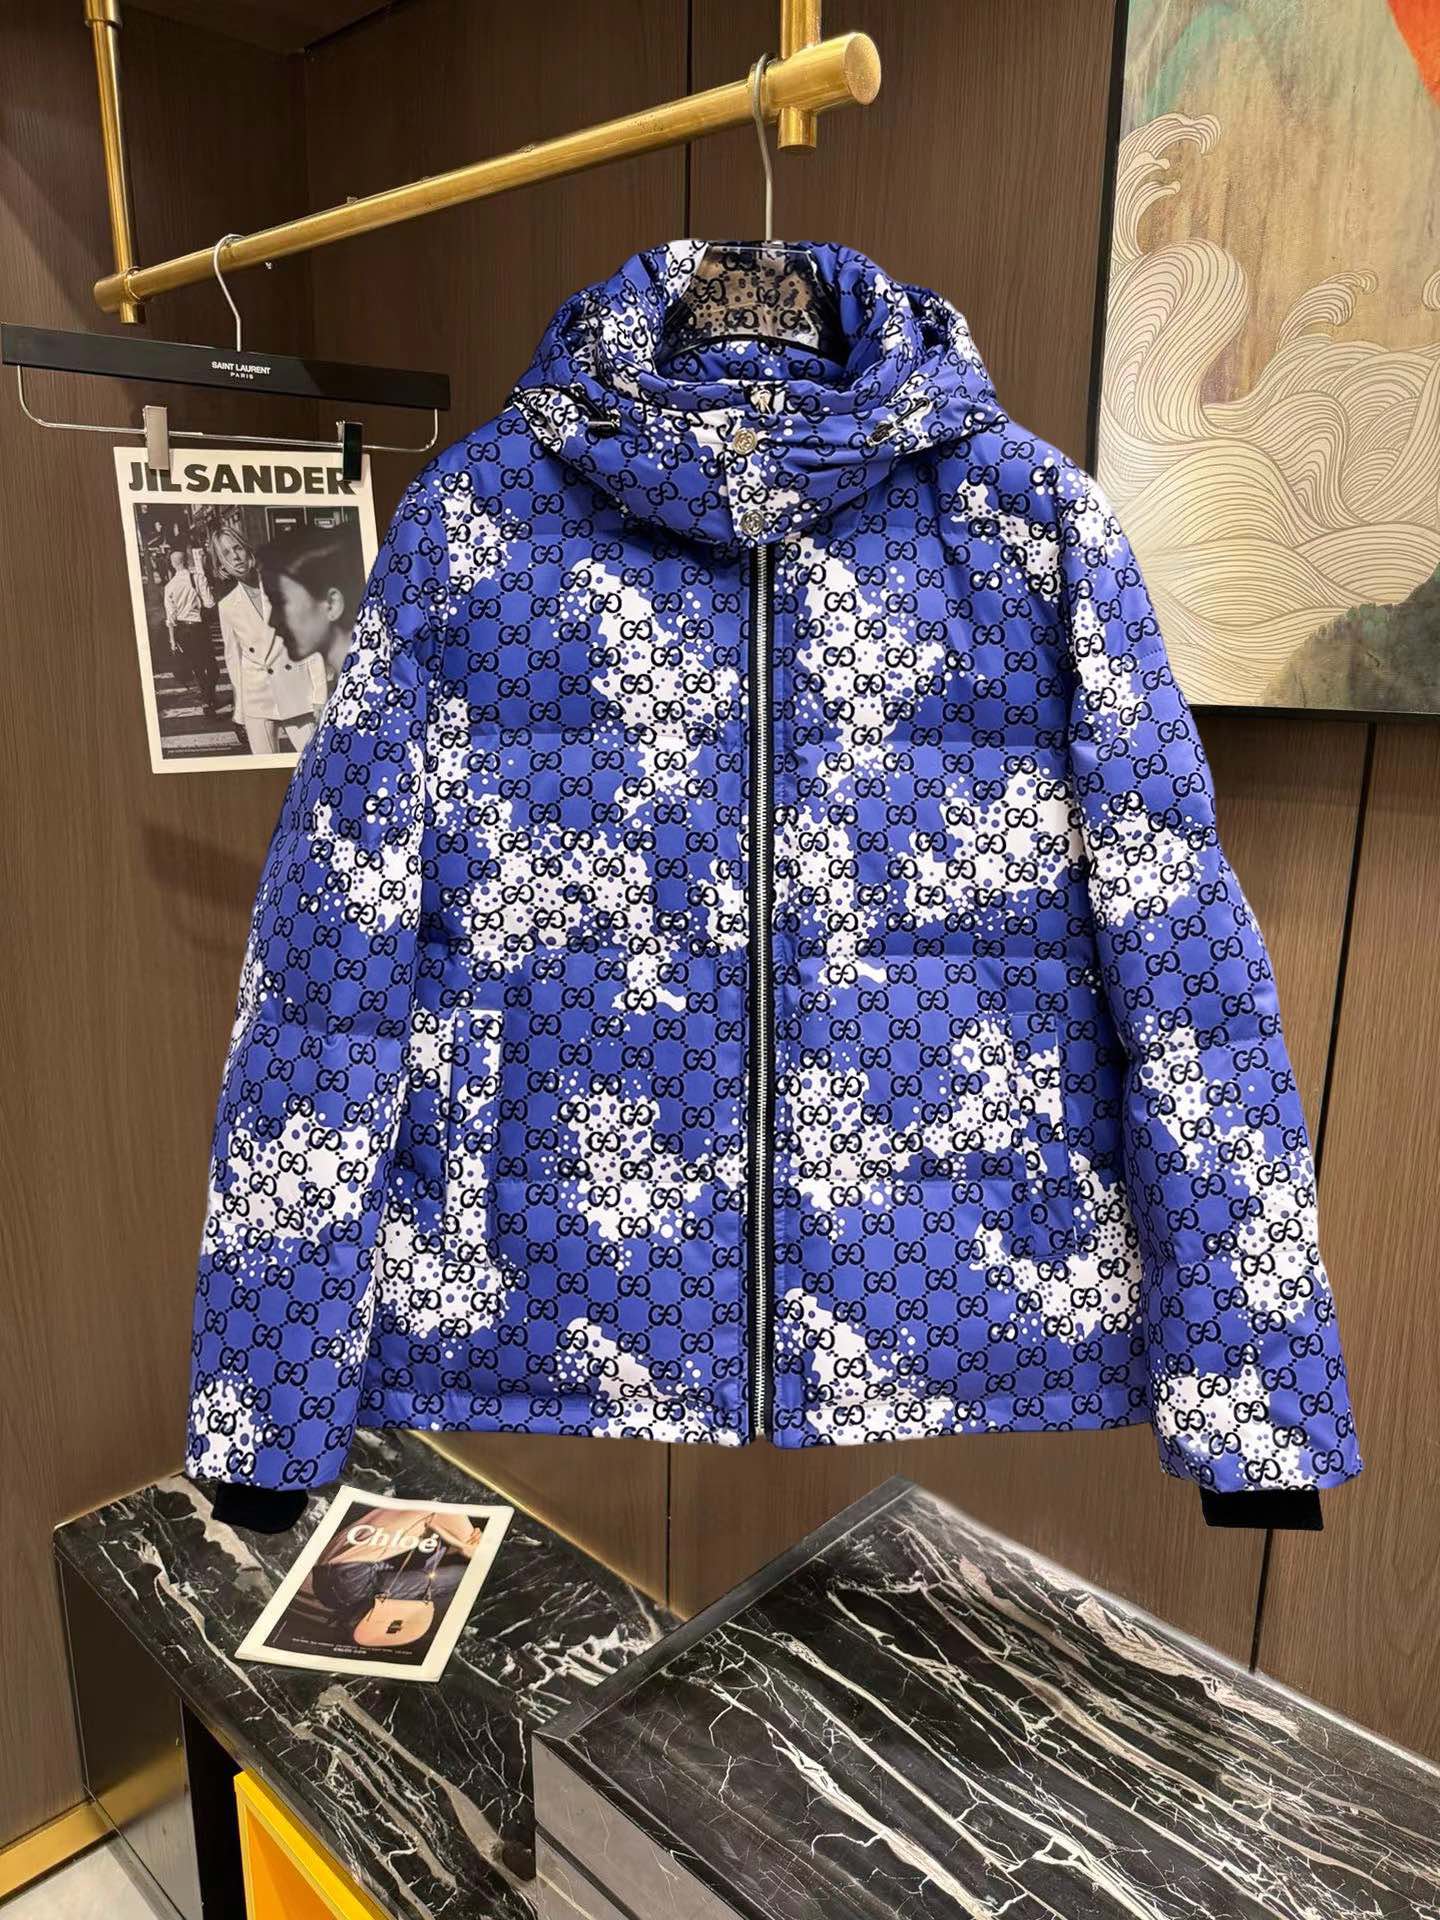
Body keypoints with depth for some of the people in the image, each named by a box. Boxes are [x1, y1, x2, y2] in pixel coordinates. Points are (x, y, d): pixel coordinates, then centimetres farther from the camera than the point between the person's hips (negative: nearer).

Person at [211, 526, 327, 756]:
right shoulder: (227, 606, 5)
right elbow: (233, 658, 11)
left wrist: (319, 694, -7)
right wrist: (241, 711, 10)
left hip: (298, 695, -1)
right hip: (257, 702, 2)